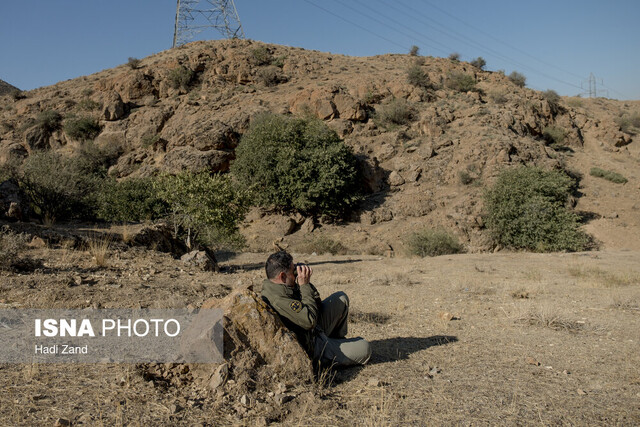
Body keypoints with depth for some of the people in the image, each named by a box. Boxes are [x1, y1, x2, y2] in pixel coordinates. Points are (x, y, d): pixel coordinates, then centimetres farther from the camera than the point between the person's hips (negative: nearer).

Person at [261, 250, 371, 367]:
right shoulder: (278, 299, -32)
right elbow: (310, 321, -31)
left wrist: (306, 284, -9)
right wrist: (304, 286, -24)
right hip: (311, 350, -10)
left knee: (341, 299, 18)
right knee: (364, 348, -7)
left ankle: (337, 340, 31)